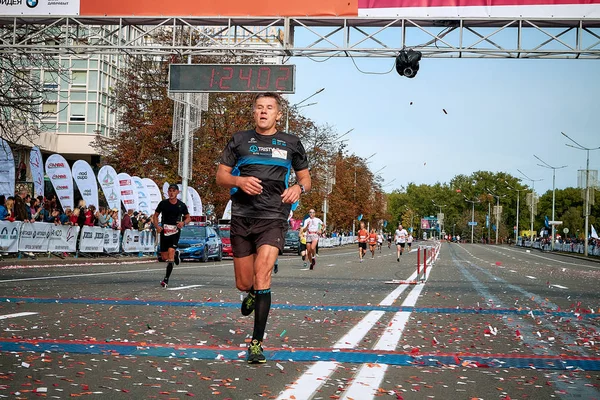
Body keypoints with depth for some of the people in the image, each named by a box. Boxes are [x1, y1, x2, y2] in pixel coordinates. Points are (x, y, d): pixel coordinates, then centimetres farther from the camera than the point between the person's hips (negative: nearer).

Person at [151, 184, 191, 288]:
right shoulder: (163, 203, 1)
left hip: (175, 232, -2)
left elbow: (188, 217, 12)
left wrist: (183, 222, -11)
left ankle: (166, 279, -14)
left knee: (170, 253, -19)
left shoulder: (181, 205, 1)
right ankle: (176, 254, 43)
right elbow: (155, 216, 9)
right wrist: (157, 226, -9)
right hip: (164, 231, 2)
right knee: (164, 257, 7)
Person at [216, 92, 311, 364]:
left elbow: (305, 177, 20)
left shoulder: (291, 143, 10)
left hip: (273, 218, -2)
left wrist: (299, 188, -4)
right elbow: (221, 176, 12)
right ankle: (252, 294, 46)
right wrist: (239, 181, -10)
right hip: (241, 216, 2)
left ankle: (257, 342, -14)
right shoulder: (239, 140, 11)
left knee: (262, 272, -20)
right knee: (243, 284, 6)